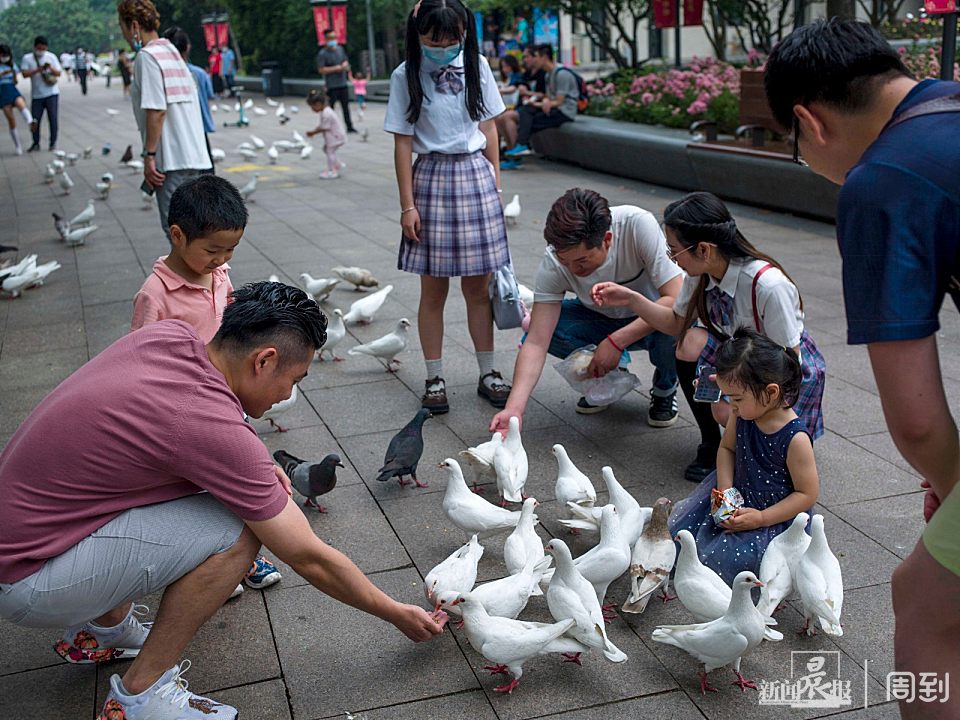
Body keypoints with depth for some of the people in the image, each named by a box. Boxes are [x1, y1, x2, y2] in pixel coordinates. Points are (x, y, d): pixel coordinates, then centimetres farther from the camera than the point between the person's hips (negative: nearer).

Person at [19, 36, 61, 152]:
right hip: (36, 95, 0)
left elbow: (59, 73, 2)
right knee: (35, 120, 0)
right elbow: (24, 73, -10)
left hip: (52, 94, 0)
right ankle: (36, 144, 14)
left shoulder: (51, 57, 4)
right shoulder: (27, 58, 1)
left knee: (53, 119, -1)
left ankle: (53, 143, 10)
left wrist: (51, 68, -19)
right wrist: (38, 70, -22)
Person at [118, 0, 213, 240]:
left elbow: (156, 111, -18)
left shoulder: (147, 56, -10)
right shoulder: (172, 51, 17)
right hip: (196, 156, 9)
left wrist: (149, 155, -15)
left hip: (172, 159, -9)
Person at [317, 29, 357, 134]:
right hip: (331, 85, -6)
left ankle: (349, 127, 19)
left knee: (345, 105, 11)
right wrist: (336, 68, -18)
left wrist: (346, 65, 0)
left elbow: (345, 60, 24)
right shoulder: (322, 54, -10)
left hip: (342, 83, 6)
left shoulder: (340, 49, 10)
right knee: (330, 106, -3)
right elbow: (321, 70, -15)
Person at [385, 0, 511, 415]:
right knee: (434, 288, 4)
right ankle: (434, 379, 14)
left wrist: (495, 185, 8)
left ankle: (488, 373, 19)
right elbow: (403, 144, -5)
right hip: (432, 178, -2)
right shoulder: (406, 77, -4)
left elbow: (488, 130, 9)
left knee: (479, 285, 8)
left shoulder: (477, 67, 3)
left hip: (476, 176, 2)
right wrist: (408, 204, -8)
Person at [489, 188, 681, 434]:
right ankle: (611, 371, 3)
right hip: (604, 318, 3)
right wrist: (514, 408, -38)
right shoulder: (553, 264, -26)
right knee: (541, 327, -24)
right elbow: (536, 342, -27)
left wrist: (615, 341, -36)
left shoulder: (638, 225, -33)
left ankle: (665, 388, -2)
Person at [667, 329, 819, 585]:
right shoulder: (741, 415, -9)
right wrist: (724, 490, -10)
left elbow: (808, 494, -18)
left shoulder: (795, 438, -26)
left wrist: (761, 518, -22)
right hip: (737, 498, 6)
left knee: (727, 558, -24)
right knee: (677, 532, -4)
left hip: (776, 518, -6)